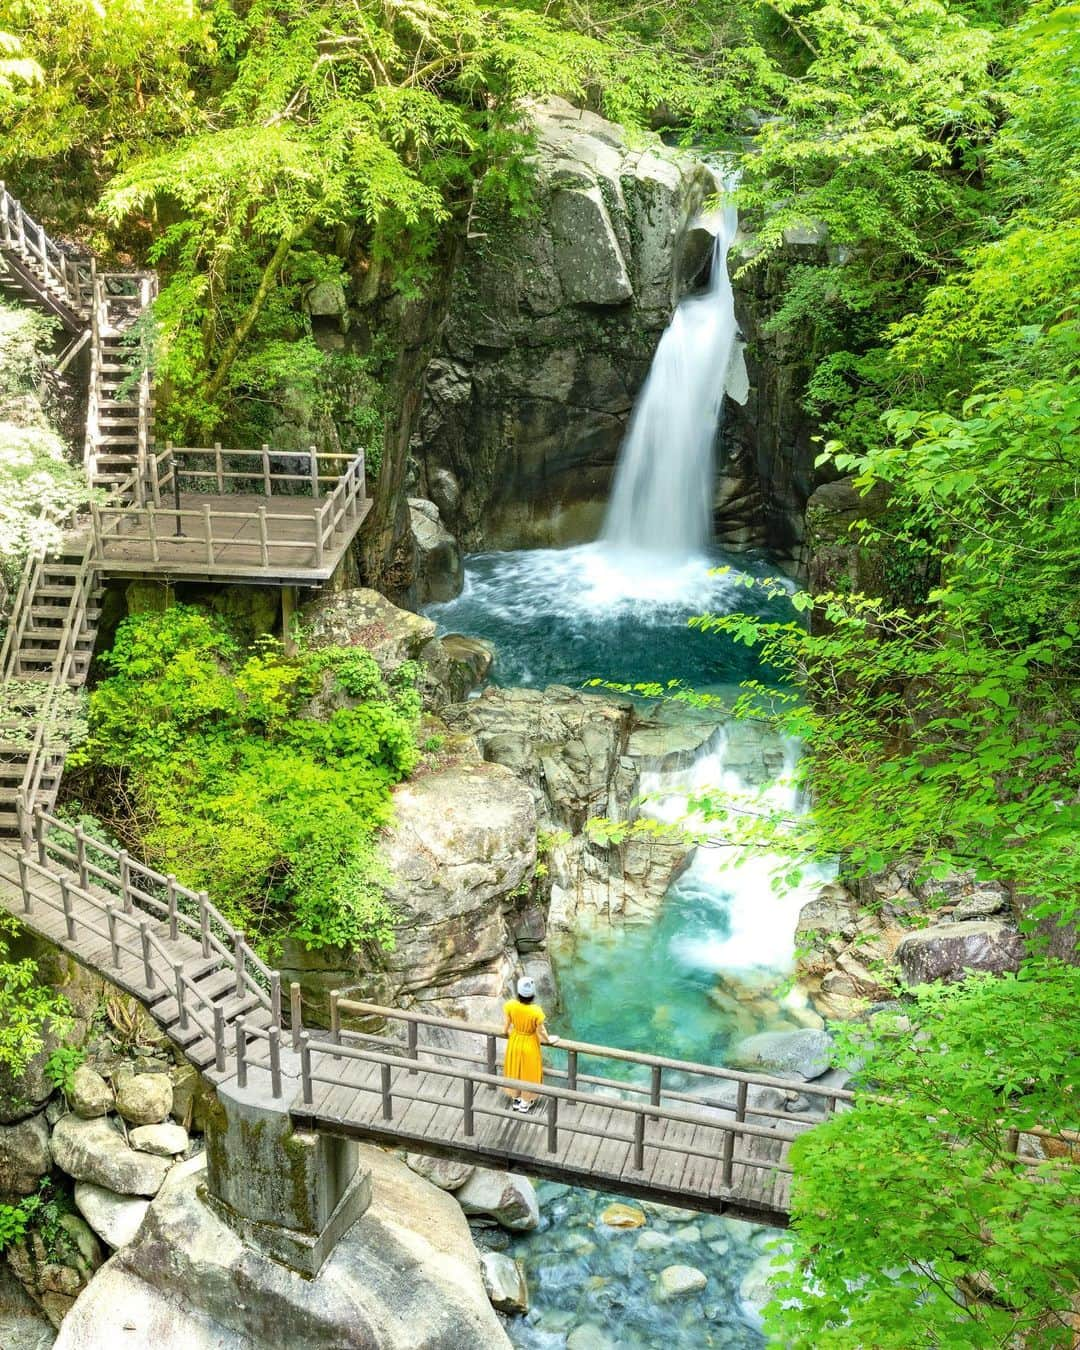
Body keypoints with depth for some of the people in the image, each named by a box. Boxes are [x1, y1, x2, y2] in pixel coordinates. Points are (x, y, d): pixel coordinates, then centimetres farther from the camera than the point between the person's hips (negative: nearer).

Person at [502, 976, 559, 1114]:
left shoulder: (510, 1005, -24)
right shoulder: (536, 1011, -33)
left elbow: (508, 1024, -6)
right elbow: (540, 1031, -17)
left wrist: (505, 1032, 17)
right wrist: (549, 1040, 4)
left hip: (515, 1042, 3)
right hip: (530, 1044, -3)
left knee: (515, 1071, 25)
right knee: (528, 1072, 21)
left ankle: (516, 1101, 44)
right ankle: (525, 1104, 39)